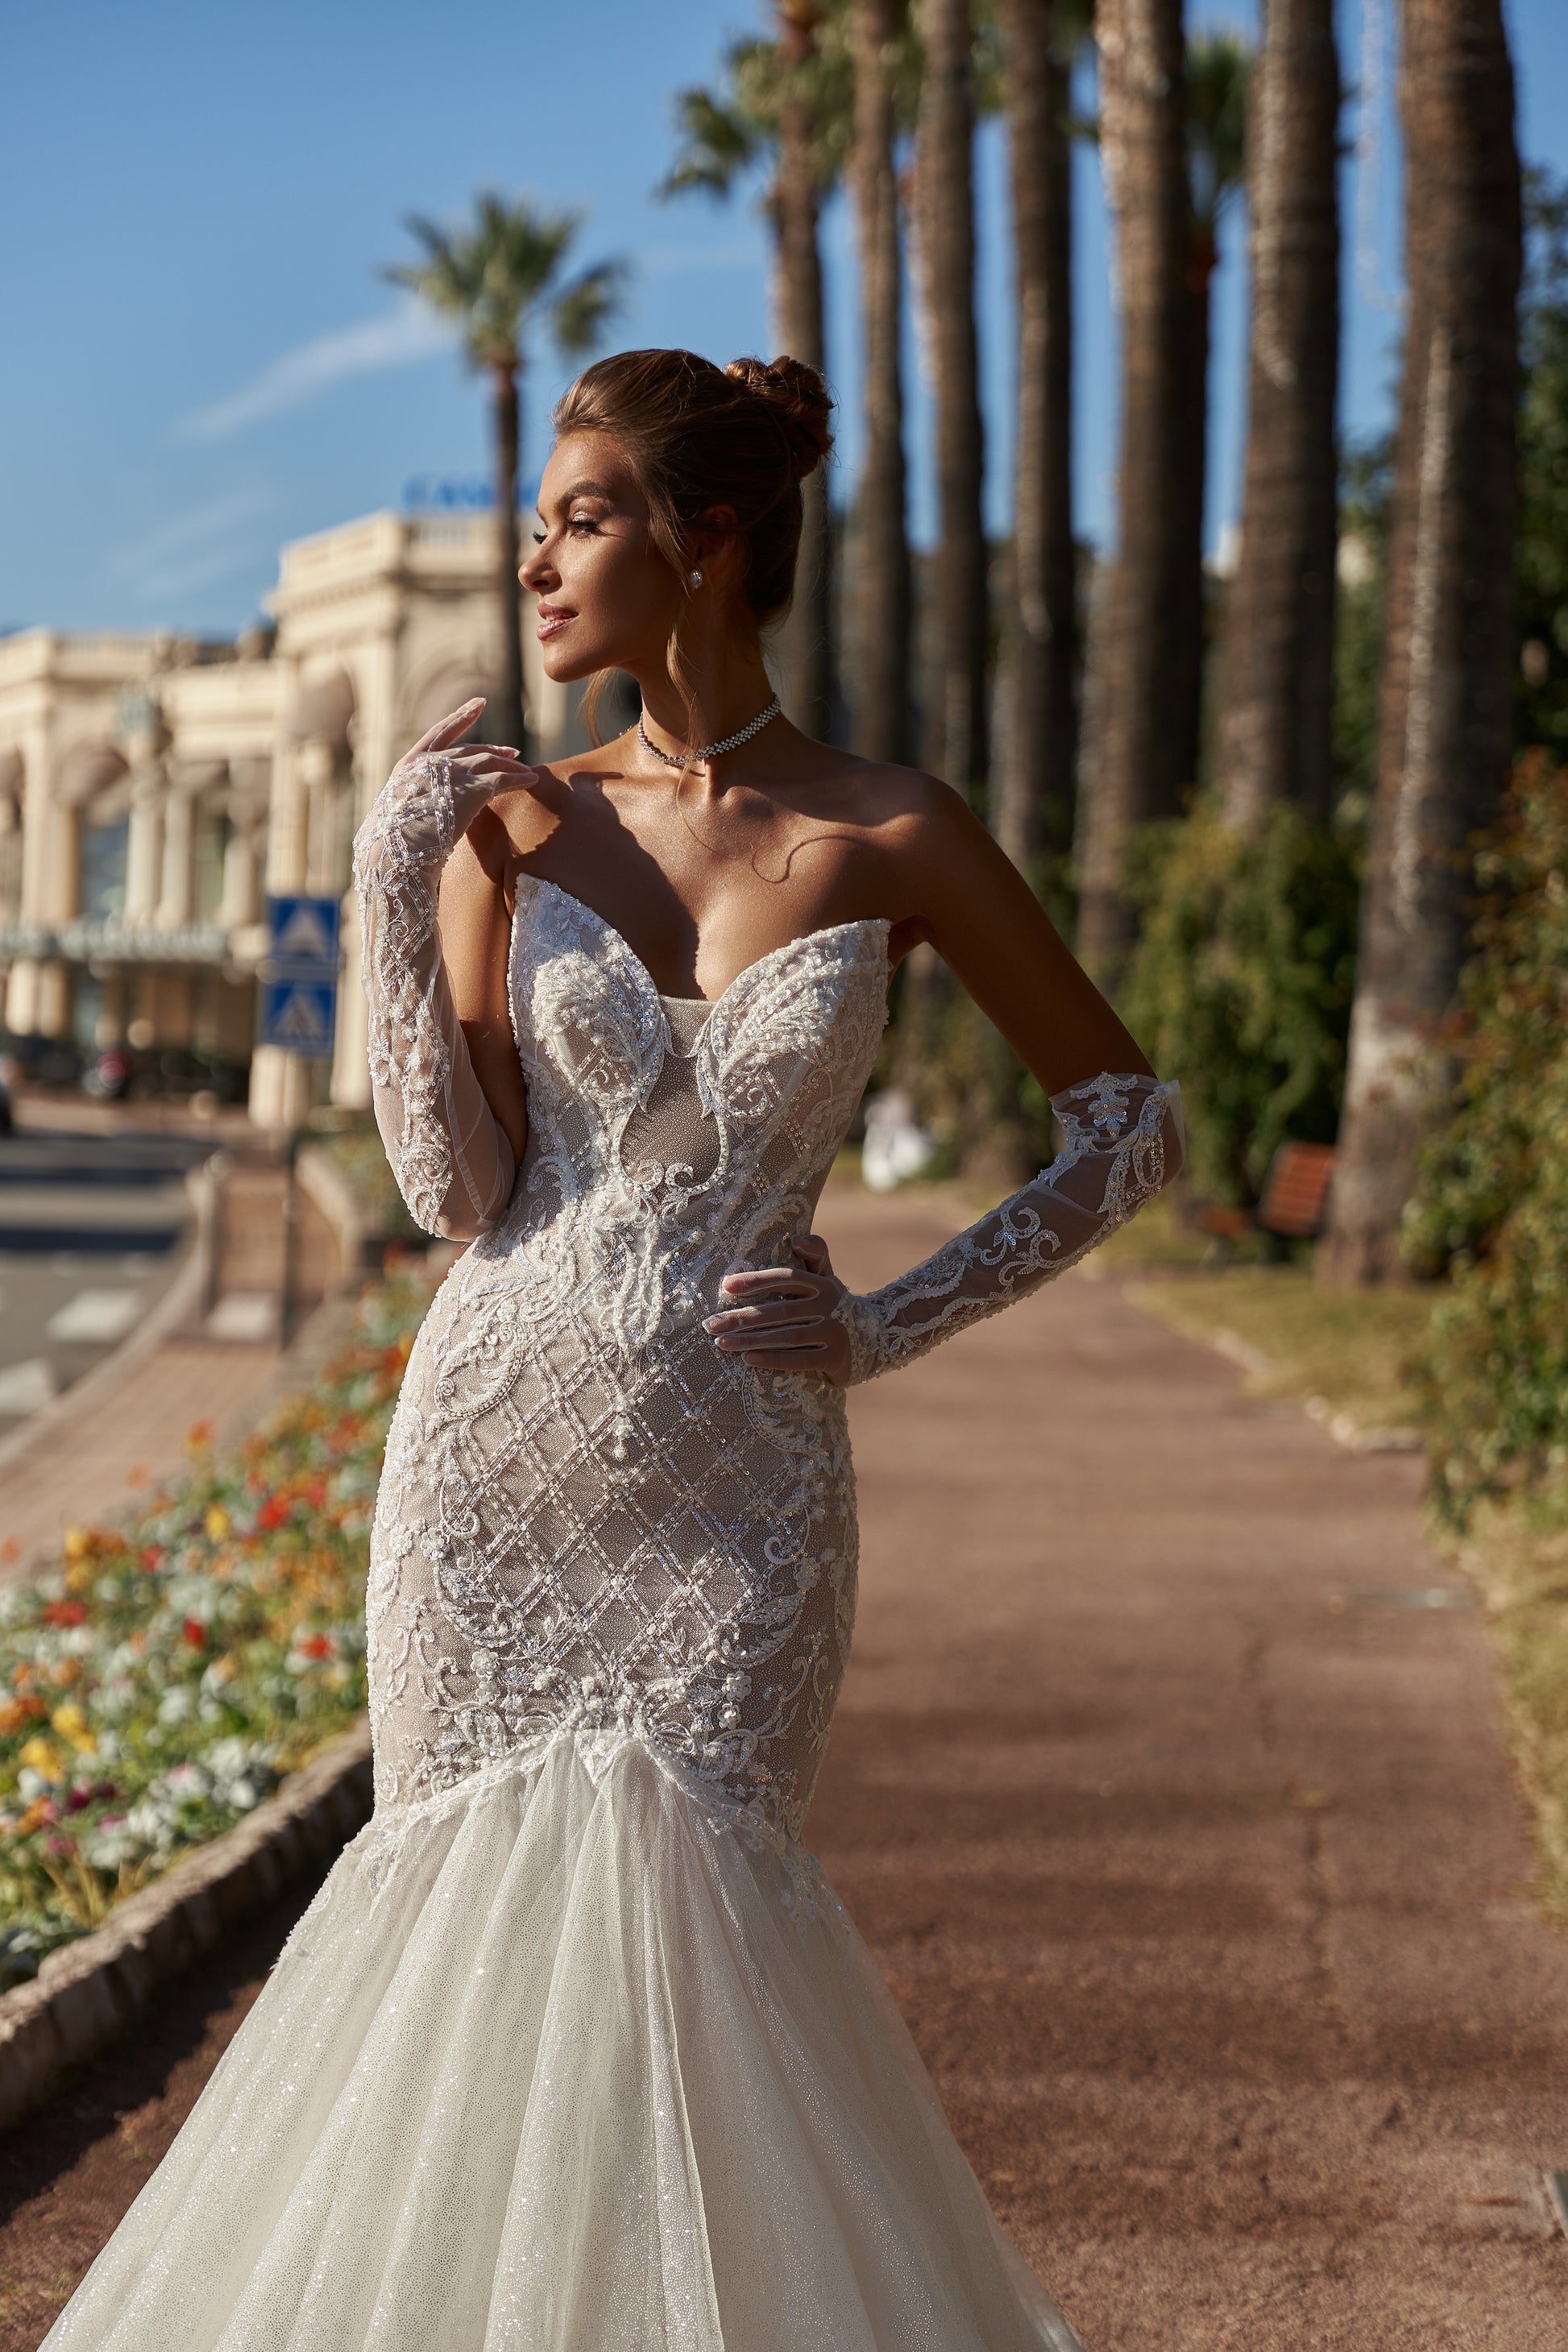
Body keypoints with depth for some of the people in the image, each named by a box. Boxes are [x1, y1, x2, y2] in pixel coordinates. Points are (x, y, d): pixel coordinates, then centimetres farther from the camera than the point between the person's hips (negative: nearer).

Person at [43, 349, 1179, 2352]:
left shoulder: (891, 836, -3)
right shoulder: (507, 818, 2)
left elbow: (1130, 1118, 6)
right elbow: (457, 1192, -4)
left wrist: (901, 1320, -1)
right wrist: (395, 889, -9)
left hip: (734, 1483, -2)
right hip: (497, 1437, 2)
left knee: (673, 1886, -10)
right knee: (474, 1907, 2)